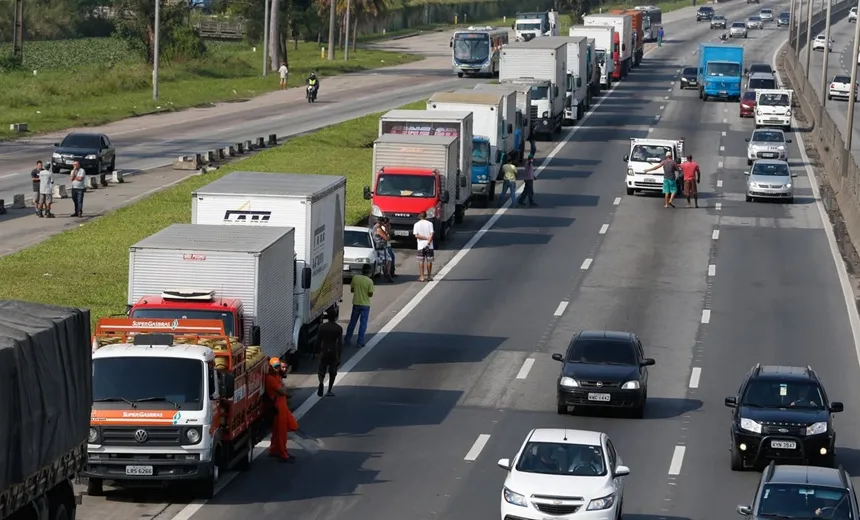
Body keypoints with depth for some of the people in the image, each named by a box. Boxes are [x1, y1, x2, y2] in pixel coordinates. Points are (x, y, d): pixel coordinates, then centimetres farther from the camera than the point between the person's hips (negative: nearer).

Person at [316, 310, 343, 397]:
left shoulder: (322, 327, -2)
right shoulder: (338, 328, -8)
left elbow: (318, 340, 2)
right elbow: (340, 343, -10)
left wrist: (318, 352, 13)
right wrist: (339, 356, -7)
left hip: (324, 351, 1)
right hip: (334, 352, -1)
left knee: (322, 370, 11)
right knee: (332, 372, 13)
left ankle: (321, 382, -19)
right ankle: (329, 391, 15)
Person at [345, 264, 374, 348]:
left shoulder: (355, 278, -6)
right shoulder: (370, 281, -15)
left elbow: (351, 290, 2)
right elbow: (370, 294, -12)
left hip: (356, 303, 3)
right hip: (365, 304, -3)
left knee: (352, 322, 15)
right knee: (363, 324, 4)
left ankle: (347, 340, 21)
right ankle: (360, 342, 3)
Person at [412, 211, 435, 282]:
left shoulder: (417, 224, 0)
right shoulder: (430, 223, -1)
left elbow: (416, 235, -7)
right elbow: (432, 234, -9)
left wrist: (426, 238, -6)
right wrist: (428, 240, -11)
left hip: (421, 246, 0)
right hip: (429, 246, 0)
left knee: (421, 261, 4)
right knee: (429, 260, 7)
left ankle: (422, 277, 0)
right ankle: (429, 276, 10)